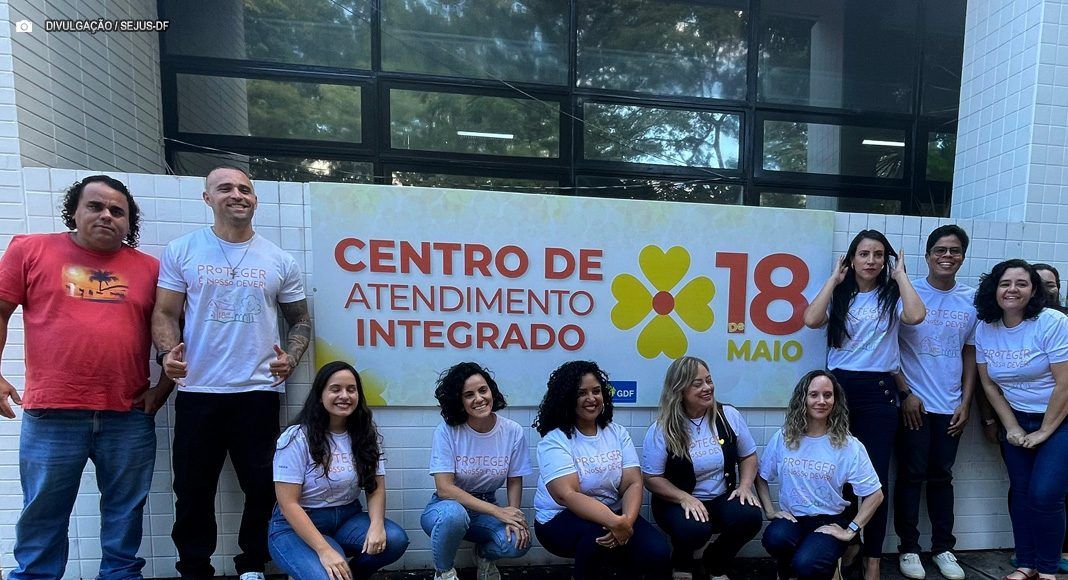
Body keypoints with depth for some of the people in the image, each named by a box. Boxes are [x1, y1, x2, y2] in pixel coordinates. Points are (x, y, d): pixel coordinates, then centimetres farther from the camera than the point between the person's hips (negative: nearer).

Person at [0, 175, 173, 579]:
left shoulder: (149, 268, 5)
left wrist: (164, 386, 3)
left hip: (130, 417, 1)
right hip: (51, 415, -1)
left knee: (125, 514, 12)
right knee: (42, 517, 11)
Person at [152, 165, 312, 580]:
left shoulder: (280, 261, 7)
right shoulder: (182, 251, 5)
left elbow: (300, 319, 11)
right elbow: (165, 312, 2)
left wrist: (291, 358, -7)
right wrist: (167, 352, -17)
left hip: (258, 391, 1)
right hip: (197, 391, 0)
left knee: (262, 485, 6)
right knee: (193, 488, 10)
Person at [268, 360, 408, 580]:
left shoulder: (366, 435, 0)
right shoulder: (297, 438, -13)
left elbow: (376, 488, -1)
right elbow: (288, 503, -16)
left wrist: (376, 525, -23)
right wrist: (324, 550, -26)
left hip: (347, 518, 5)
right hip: (297, 526, -4)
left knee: (395, 540, -22)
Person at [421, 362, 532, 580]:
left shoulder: (513, 432, -9)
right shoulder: (447, 431, -17)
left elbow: (514, 482, 2)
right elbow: (444, 489, -21)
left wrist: (514, 519, -18)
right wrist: (498, 511, -25)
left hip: (487, 511, 2)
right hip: (447, 507, -2)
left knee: (519, 542, -27)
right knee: (454, 514, -37)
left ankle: (484, 554, 11)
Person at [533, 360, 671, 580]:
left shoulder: (618, 433, 3)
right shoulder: (554, 441, -13)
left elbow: (633, 483, -6)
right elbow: (567, 495, -24)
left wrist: (627, 520, -27)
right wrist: (615, 523, -36)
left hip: (613, 515, 3)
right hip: (561, 519, -3)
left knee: (658, 552, -22)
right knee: (600, 534, -34)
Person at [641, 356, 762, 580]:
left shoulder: (729, 416, -2)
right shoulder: (661, 430, -11)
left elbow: (748, 456, 10)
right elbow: (651, 478, -8)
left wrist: (745, 485, -9)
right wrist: (684, 497, -23)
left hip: (722, 499, 3)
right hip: (678, 502, -3)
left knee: (750, 517, -27)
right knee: (694, 529, -34)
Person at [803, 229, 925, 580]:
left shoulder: (891, 296, 5)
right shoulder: (838, 296, 7)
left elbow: (916, 316, -17)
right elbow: (811, 320, -13)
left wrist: (901, 275, -5)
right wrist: (834, 279, -3)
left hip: (878, 392, 0)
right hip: (839, 387, 1)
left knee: (875, 476, 3)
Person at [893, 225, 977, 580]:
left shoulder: (971, 299, 6)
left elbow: (970, 353, 9)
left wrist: (965, 403, 4)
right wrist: (906, 392, -10)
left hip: (950, 405, 3)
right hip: (913, 402, -3)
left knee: (941, 476, 12)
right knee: (911, 475, 3)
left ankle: (943, 548, 25)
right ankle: (908, 548, 14)